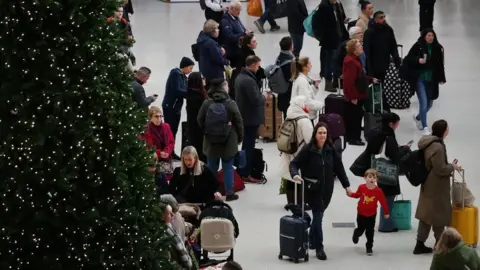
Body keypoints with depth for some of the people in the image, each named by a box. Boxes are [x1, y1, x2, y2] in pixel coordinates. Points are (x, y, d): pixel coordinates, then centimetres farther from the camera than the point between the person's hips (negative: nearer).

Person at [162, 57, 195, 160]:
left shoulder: (183, 76, 14)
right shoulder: (175, 74, -13)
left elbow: (183, 91, 10)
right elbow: (176, 91, -23)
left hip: (177, 107, 9)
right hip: (170, 107, -9)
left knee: (174, 131, 10)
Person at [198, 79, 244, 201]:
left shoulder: (206, 103, -6)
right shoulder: (230, 104, -12)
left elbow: (200, 121, 2)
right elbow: (238, 122, -7)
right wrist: (240, 138, 8)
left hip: (211, 142, 2)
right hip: (228, 142, -2)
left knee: (212, 167, 11)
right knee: (228, 167, 6)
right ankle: (229, 192, 9)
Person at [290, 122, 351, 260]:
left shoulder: (331, 150, -1)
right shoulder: (308, 149, -12)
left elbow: (339, 168, 4)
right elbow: (294, 163, -12)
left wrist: (346, 185, 4)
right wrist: (295, 175, -32)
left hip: (327, 189, 4)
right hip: (312, 189, -4)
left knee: (318, 215, 15)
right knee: (318, 216, -8)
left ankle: (312, 241, 35)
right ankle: (319, 248, -4)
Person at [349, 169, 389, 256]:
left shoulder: (378, 191, -18)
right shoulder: (361, 187, -15)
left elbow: (383, 202, -9)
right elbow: (357, 195, 6)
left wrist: (386, 212, -2)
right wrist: (351, 194, -13)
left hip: (372, 215, -1)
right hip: (361, 214, 1)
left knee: (370, 232, 2)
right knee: (360, 229, 14)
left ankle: (369, 247, 17)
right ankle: (356, 235, 50)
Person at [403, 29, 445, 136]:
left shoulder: (438, 48, 1)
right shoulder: (417, 46, -8)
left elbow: (440, 64, 7)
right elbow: (408, 59, -4)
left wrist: (441, 79, 4)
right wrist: (417, 60, -22)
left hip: (431, 80, 4)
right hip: (419, 79, -4)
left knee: (429, 103, 15)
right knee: (423, 102, -11)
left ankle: (418, 117, 44)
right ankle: (425, 127, -2)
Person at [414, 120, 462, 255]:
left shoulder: (428, 143, 6)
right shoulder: (437, 147, -26)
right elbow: (440, 169, -24)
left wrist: (449, 166, 14)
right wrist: (452, 167, -8)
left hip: (428, 184, 9)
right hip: (437, 187, -9)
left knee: (426, 213, 11)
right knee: (438, 214, 5)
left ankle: (420, 244, 12)